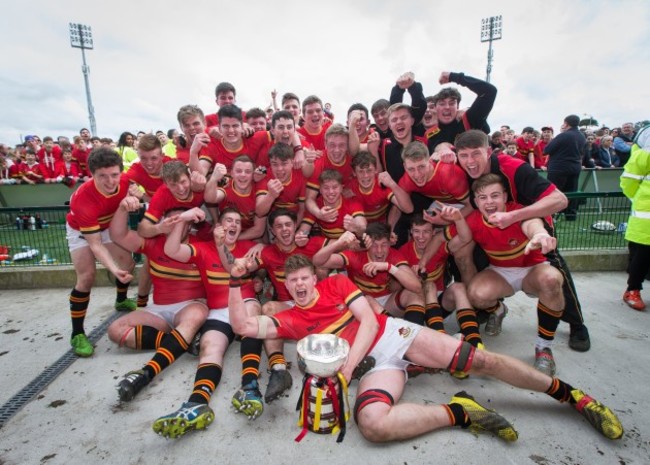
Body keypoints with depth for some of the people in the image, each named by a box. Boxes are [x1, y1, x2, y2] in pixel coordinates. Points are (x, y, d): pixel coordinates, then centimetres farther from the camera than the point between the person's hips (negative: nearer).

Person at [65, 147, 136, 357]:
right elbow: (95, 244, -38)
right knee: (87, 276, -16)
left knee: (127, 262, 7)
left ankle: (121, 301, 37)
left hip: (108, 225, 5)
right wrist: (114, 270, -50)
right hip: (80, 230, -5)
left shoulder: (124, 181, -29)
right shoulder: (83, 199, -42)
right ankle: (77, 333, -3)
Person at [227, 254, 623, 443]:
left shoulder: (337, 283, 5)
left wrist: (347, 366, -15)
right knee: (372, 423, -31)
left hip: (395, 334, 0)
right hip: (373, 363, 1)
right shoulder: (291, 319, 10)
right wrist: (237, 281, -6)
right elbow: (244, 326, 3)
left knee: (482, 360, -8)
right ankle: (459, 412, -13)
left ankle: (571, 394, 12)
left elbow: (369, 320, -5)